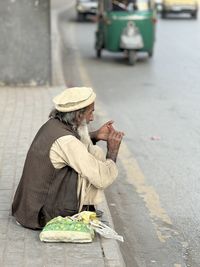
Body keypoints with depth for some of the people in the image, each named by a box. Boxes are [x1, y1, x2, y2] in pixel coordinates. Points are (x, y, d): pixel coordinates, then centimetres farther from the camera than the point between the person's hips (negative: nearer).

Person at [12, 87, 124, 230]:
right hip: (49, 215, -9)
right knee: (96, 153, -3)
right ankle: (85, 209, 11)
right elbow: (103, 179, -21)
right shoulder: (66, 141, -24)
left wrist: (95, 135, 11)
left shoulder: (52, 124, 2)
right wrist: (113, 151, -4)